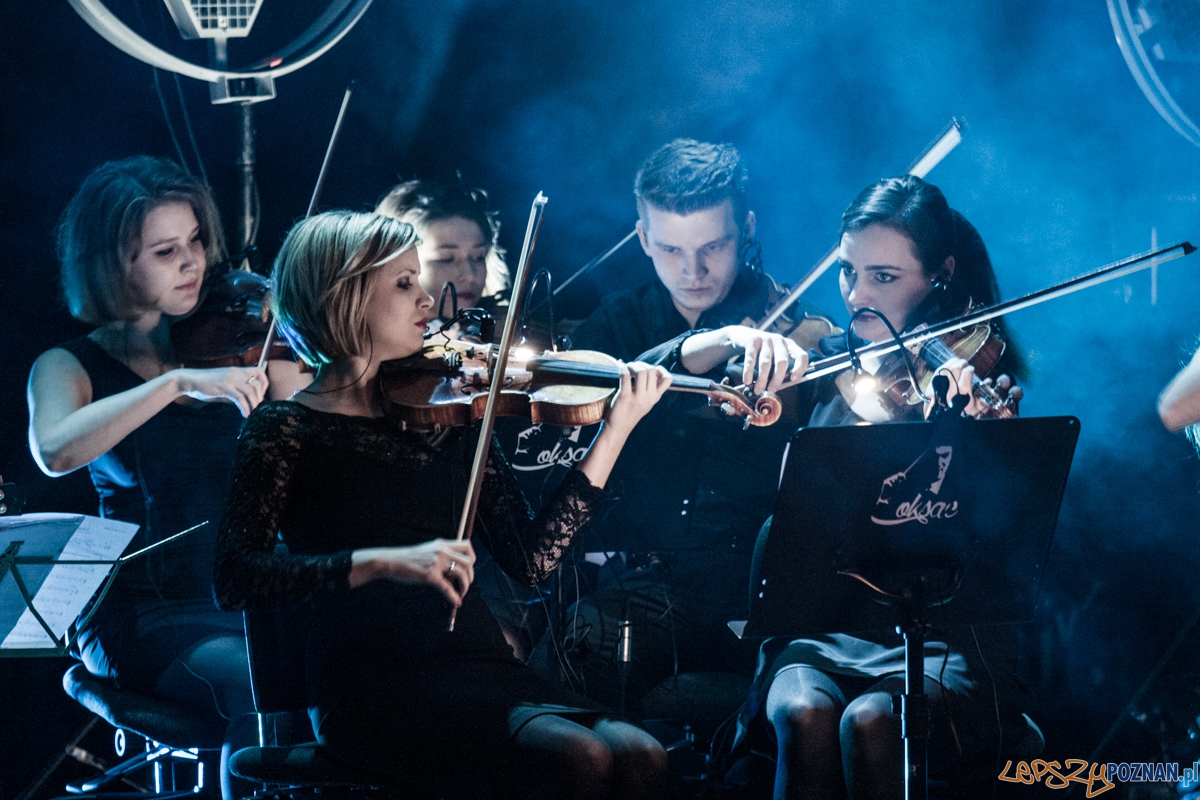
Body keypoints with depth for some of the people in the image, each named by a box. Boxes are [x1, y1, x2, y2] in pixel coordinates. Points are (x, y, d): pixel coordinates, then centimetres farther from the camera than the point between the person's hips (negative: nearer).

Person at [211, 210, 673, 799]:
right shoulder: (286, 430, 2)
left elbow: (530, 558, 9)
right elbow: (234, 578, -12)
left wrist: (617, 428, 4)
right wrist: (383, 562, -23)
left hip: (481, 666, 5)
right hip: (372, 688, -5)